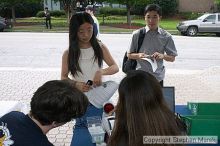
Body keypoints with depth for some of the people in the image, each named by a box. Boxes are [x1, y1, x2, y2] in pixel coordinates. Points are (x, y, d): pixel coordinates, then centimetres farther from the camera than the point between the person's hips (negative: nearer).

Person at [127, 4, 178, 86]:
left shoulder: (166, 36, -3)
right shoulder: (137, 34, -4)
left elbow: (172, 58, 3)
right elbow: (129, 55, 4)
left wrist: (163, 56, -17)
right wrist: (138, 56, -17)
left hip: (157, 77, 1)